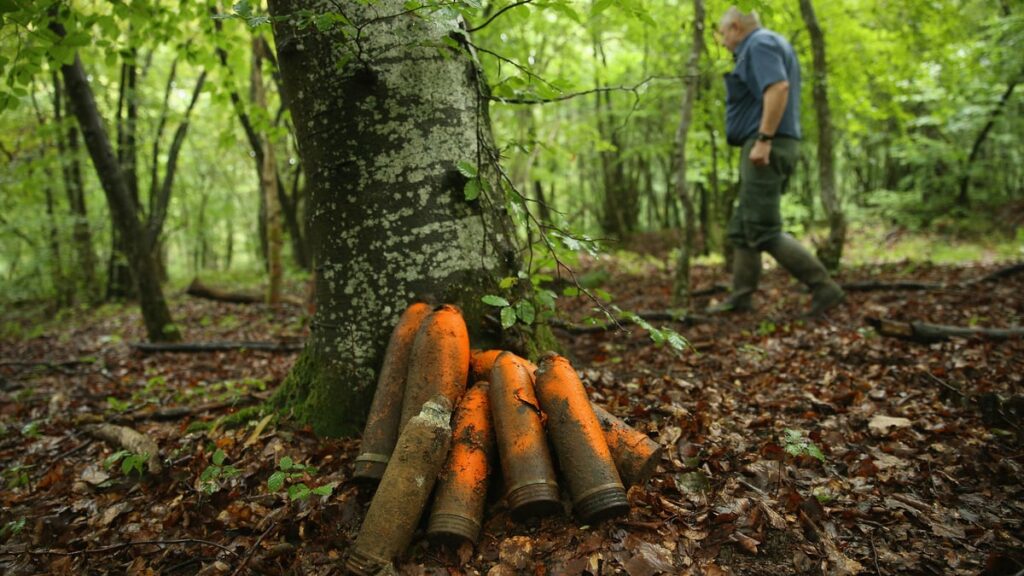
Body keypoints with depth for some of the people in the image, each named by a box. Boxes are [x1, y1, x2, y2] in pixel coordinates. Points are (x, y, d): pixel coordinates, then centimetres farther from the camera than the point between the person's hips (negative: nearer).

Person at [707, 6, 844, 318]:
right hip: (772, 148, 11)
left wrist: (763, 140, -27)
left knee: (764, 231, -12)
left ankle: (824, 288, -10)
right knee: (742, 228, 11)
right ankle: (740, 296, 13)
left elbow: (778, 87, -24)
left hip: (766, 148, -11)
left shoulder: (759, 44, -8)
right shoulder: (772, 44, 25)